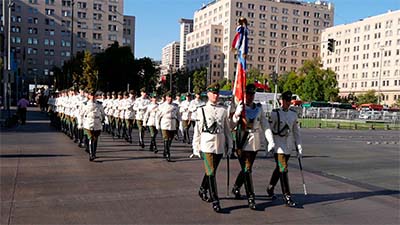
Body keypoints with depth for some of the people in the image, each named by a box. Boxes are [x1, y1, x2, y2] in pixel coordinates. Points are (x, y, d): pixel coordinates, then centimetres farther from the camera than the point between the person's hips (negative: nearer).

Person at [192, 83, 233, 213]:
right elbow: (197, 129, 2)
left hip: (220, 146, 4)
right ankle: (215, 201, -2)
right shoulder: (202, 110, 1)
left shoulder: (223, 111, 7)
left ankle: (203, 191, 39)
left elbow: (227, 129, 12)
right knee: (211, 173, -7)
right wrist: (196, 147, 0)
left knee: (211, 172, 17)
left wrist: (229, 145, 11)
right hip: (207, 145, -3)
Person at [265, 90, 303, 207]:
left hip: (289, 146, 6)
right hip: (278, 145, -6)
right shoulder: (275, 113, -7)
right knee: (283, 170, -10)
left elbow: (296, 131, 12)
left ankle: (270, 189, 34)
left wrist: (299, 147, 9)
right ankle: (287, 196, -6)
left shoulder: (293, 114, 8)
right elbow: (269, 129, -4)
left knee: (279, 168, 16)